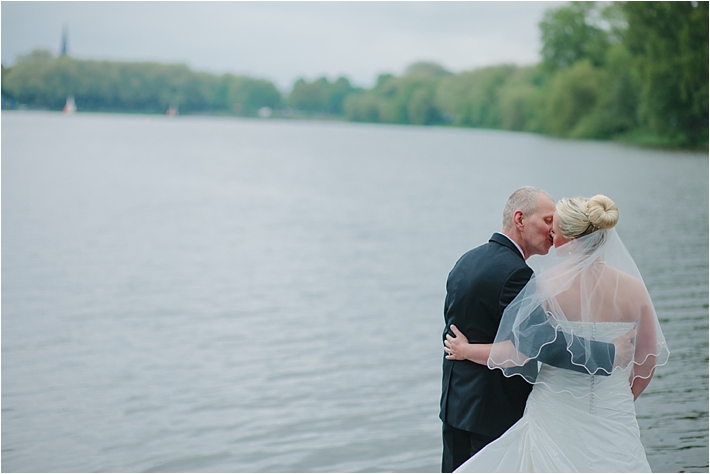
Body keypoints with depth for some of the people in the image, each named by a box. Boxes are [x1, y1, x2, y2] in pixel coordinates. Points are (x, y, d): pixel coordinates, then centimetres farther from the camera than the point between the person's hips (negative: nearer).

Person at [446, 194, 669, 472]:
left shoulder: (549, 285, -14)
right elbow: (648, 362, 4)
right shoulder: (634, 288, -4)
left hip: (557, 417, -3)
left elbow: (519, 352, -11)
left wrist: (465, 351, 5)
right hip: (616, 422, 3)